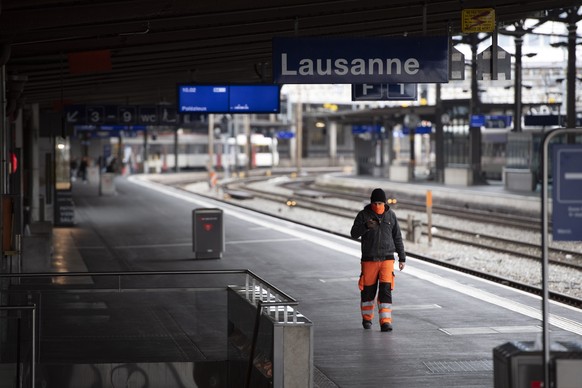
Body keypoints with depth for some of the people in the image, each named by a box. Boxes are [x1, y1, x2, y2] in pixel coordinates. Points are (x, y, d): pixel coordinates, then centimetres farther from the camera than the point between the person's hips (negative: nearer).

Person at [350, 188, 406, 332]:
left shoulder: (390, 215, 5)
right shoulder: (363, 215, -2)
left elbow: (397, 237, 11)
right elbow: (354, 234, -8)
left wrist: (402, 257, 10)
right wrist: (366, 226, -27)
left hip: (387, 259, 1)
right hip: (369, 259, 0)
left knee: (386, 290, -10)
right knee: (368, 290, 6)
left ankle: (385, 321, -13)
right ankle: (367, 318, 25)